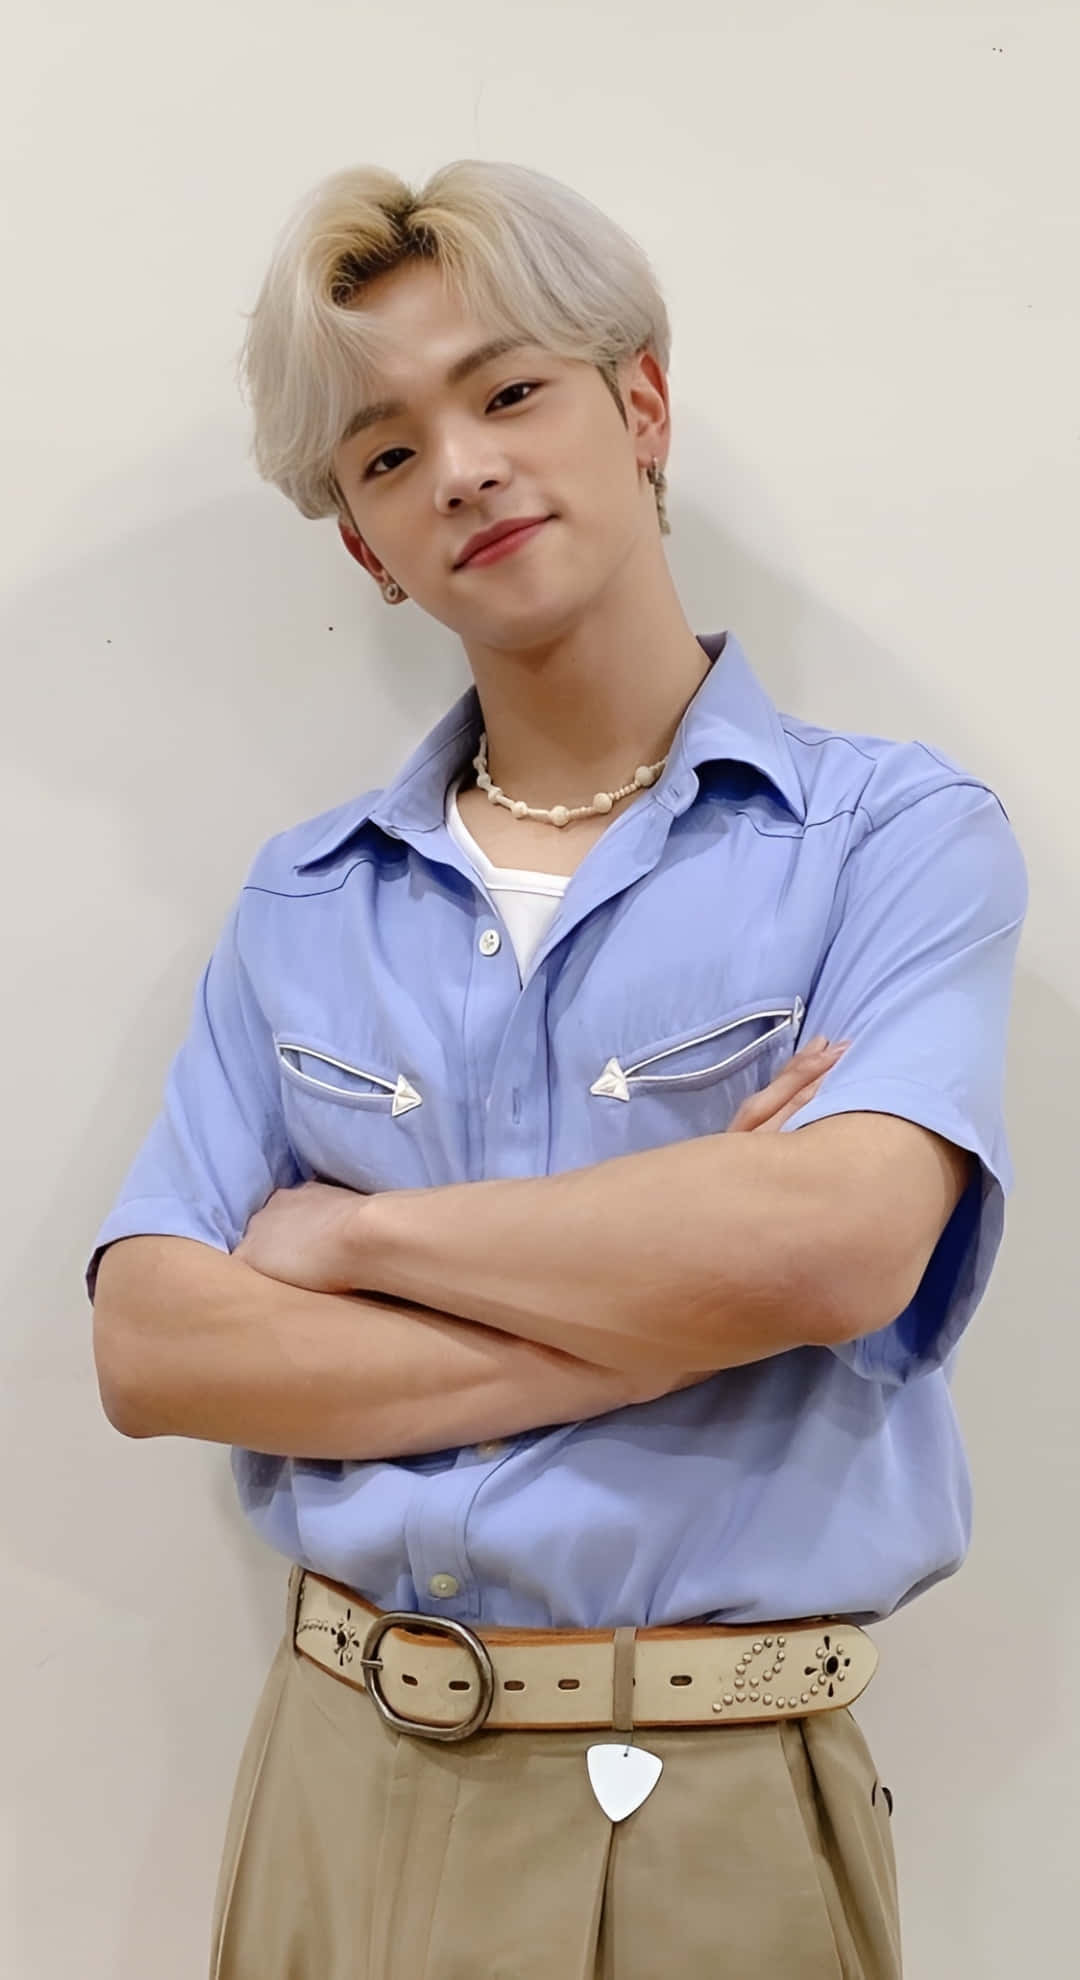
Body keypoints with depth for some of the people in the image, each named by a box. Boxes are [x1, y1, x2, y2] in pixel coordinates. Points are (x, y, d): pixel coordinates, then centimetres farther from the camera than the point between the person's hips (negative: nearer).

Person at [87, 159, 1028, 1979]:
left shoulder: (892, 832, -6)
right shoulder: (303, 903, 4)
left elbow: (838, 1244, -22)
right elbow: (151, 1350, -5)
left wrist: (358, 1231, -10)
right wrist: (655, 1309, -15)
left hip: (715, 1816, -2)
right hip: (345, 1777, 3)